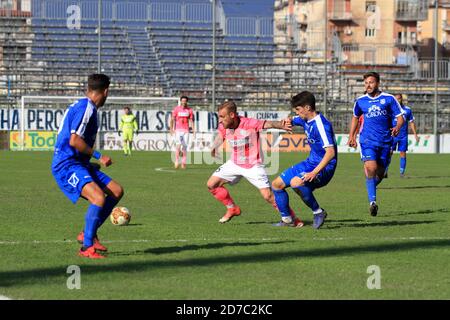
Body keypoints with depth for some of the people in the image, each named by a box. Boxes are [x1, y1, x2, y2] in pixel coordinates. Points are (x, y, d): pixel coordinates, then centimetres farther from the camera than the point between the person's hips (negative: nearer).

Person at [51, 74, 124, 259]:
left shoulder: (81, 106, 17)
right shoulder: (86, 108, -15)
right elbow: (74, 141, -24)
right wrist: (99, 156, -16)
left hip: (79, 164, 10)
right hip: (66, 165, -10)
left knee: (116, 191, 8)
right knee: (99, 197, -28)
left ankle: (88, 233, 13)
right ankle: (87, 247, -21)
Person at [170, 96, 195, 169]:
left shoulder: (189, 110, 6)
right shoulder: (176, 109, 1)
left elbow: (191, 120, 9)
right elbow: (172, 119, 3)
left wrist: (193, 130, -1)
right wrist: (171, 129, -6)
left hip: (186, 131, 2)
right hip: (178, 130, -2)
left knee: (185, 147, 2)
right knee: (178, 145, -16)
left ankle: (183, 163, 10)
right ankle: (176, 161, -9)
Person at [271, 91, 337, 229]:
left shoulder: (320, 125, -23)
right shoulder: (306, 120, 5)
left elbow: (330, 152, -31)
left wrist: (314, 173, -38)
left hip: (324, 168, -10)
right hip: (310, 163, 10)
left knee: (296, 182, -36)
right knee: (277, 184, 11)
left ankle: (318, 212, -18)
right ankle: (286, 219, 22)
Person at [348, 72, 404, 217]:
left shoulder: (389, 99, 0)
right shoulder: (360, 101, 6)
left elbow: (400, 117, 1)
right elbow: (355, 117, 23)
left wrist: (397, 127, -20)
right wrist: (351, 136, 17)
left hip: (385, 142, 1)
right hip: (367, 140, -1)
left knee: (380, 174, 8)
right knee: (371, 169, -21)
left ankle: (370, 188, 40)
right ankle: (372, 201, -20)